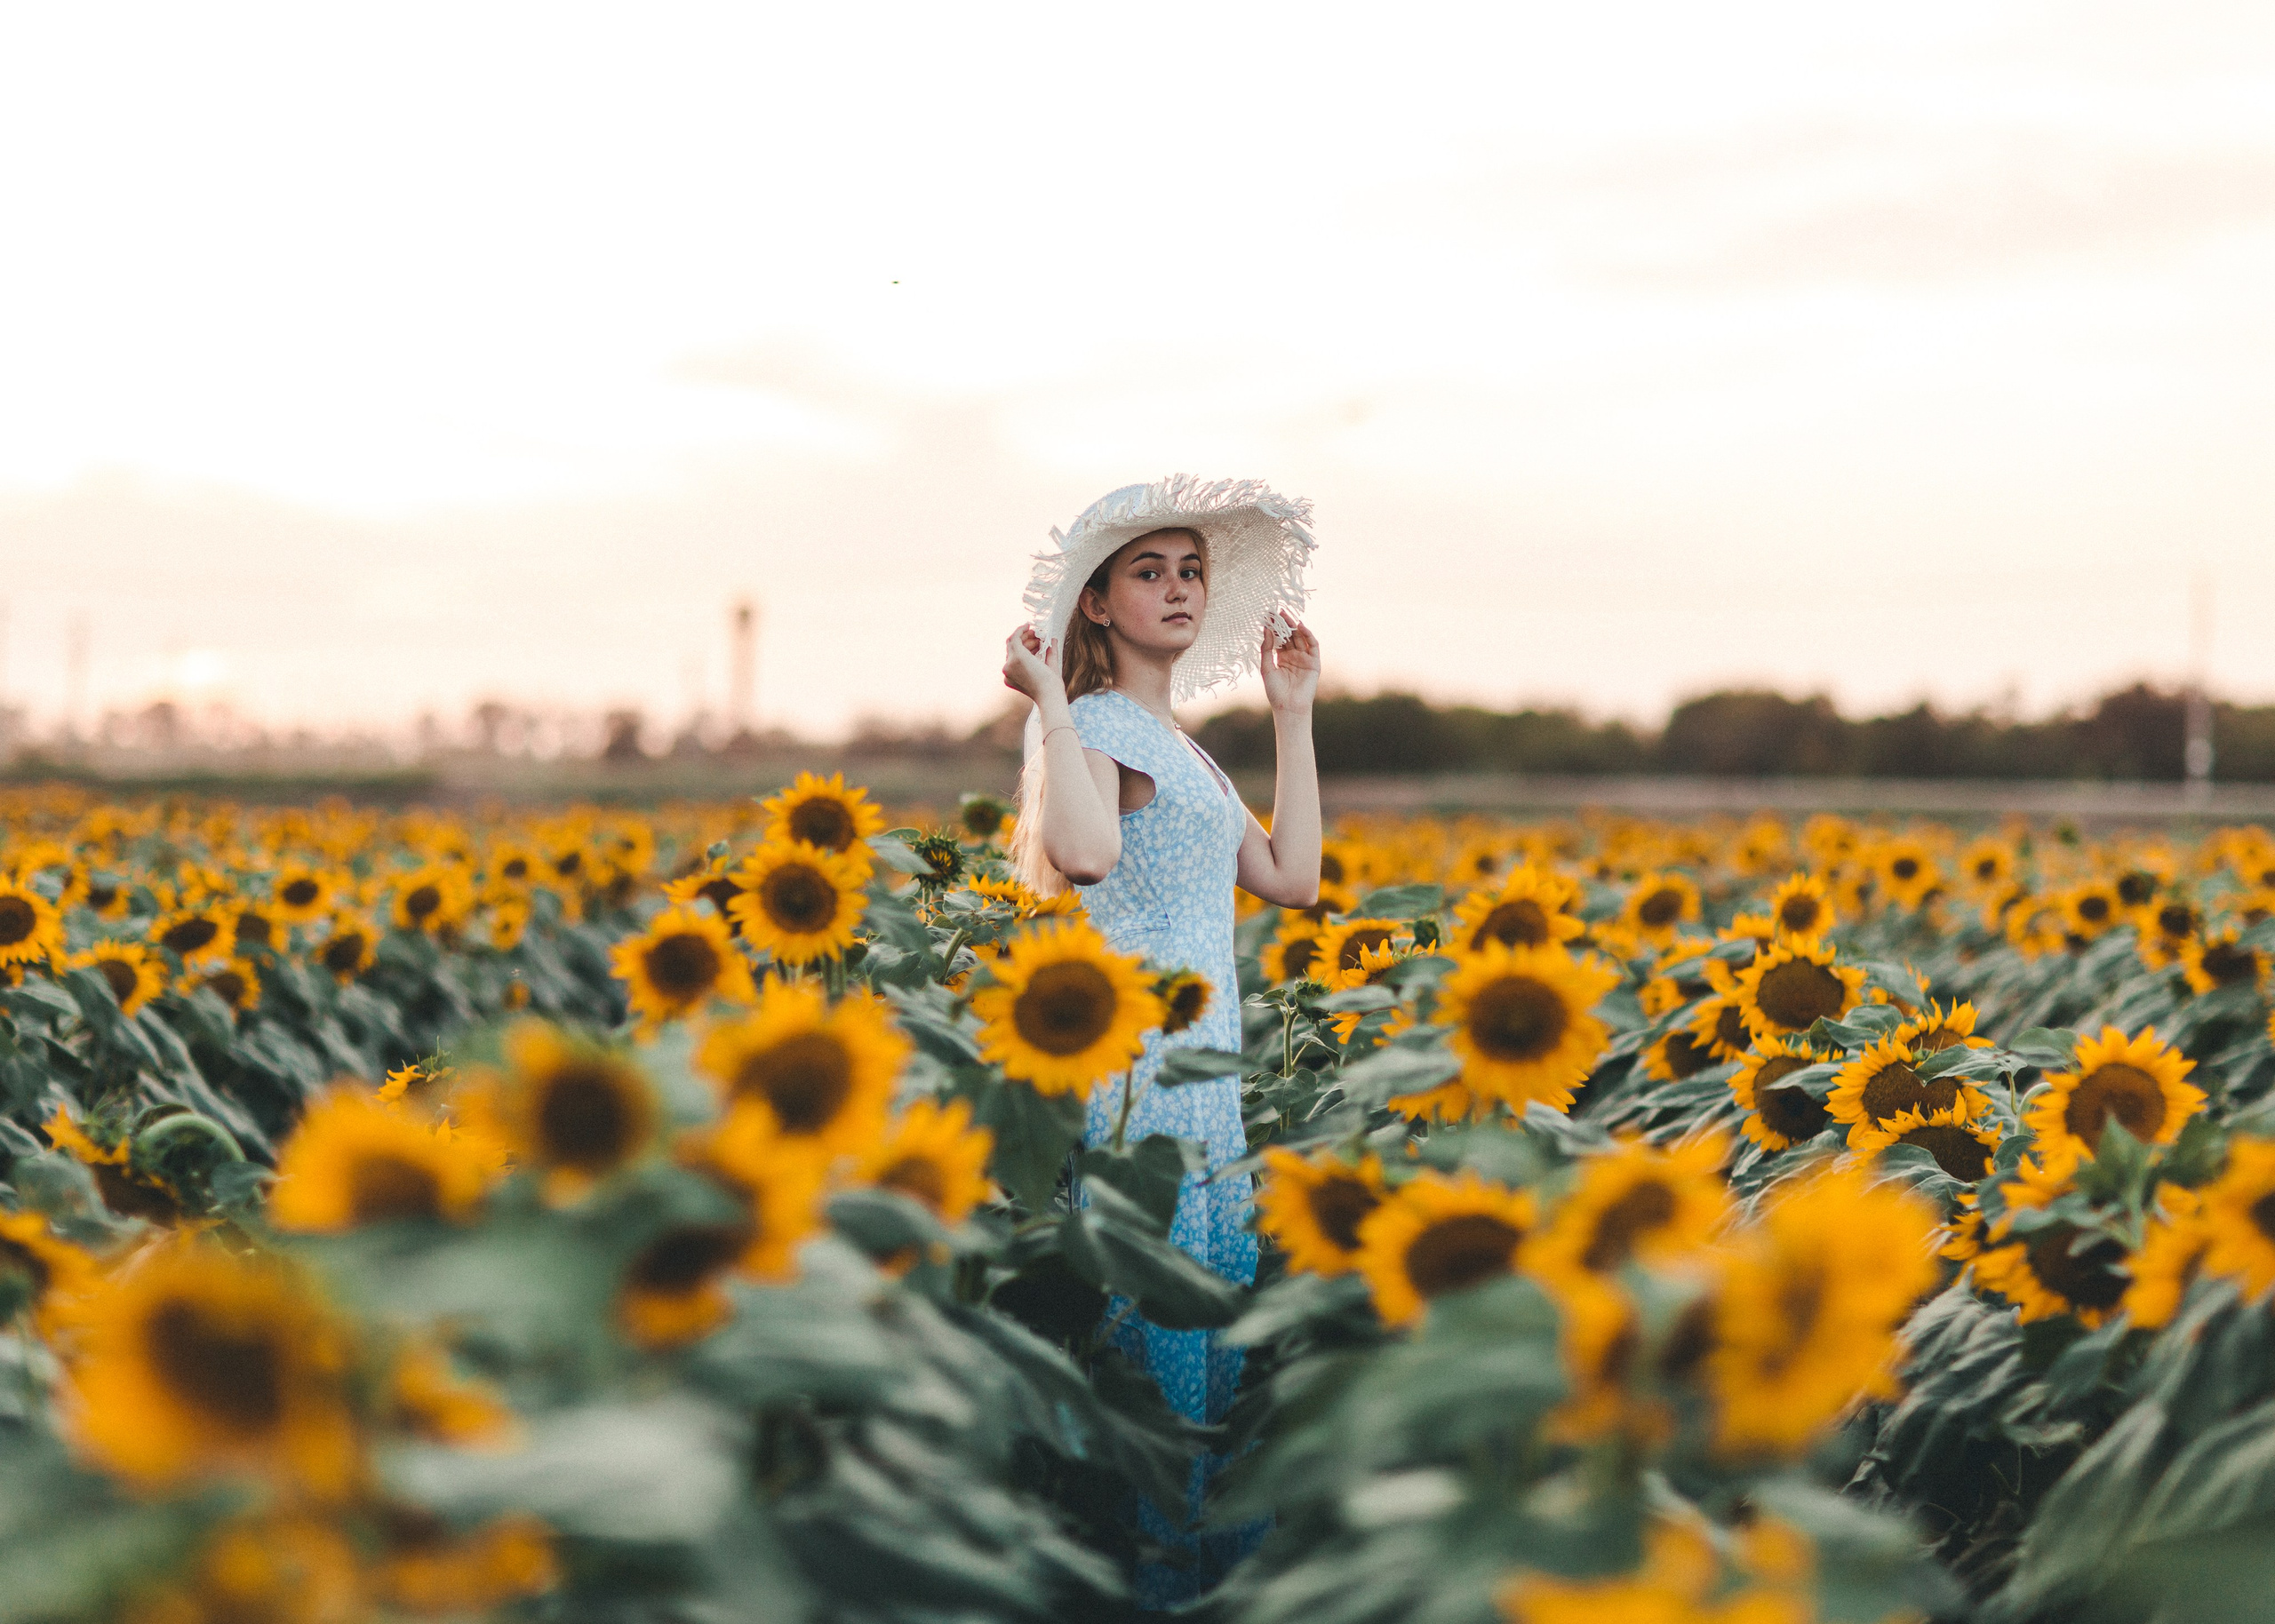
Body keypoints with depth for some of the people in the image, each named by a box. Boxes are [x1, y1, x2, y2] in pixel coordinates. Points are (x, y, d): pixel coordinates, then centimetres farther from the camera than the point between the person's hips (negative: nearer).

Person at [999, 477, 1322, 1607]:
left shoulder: (1174, 745, 19)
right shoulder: (1090, 727, -8)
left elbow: (1292, 879, 14)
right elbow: (1085, 854, -31)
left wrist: (1293, 716, 17)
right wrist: (1049, 702, -21)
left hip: (1200, 1071, 9)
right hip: (1131, 1065, -9)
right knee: (1155, 1318, -7)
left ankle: (1219, 1552, 20)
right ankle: (1150, 1565, 1)